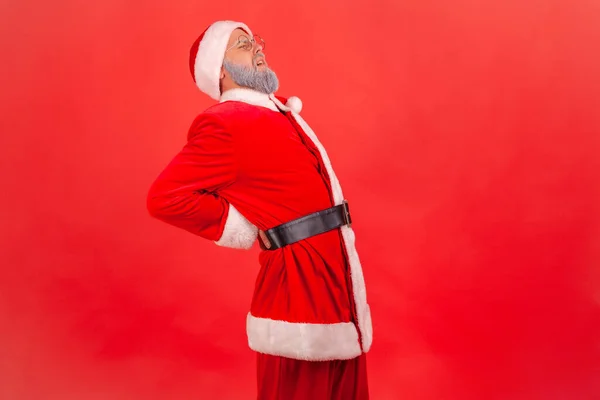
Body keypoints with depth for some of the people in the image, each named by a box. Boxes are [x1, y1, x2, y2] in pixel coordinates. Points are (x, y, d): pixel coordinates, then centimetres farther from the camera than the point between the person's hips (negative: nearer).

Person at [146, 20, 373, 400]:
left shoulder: (280, 112, 15)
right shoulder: (222, 122, -13)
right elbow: (165, 197, -22)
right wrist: (240, 229, -14)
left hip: (334, 277, 9)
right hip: (299, 285, -8)